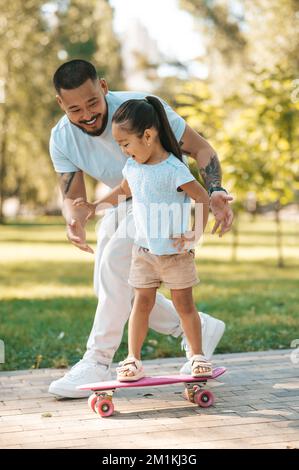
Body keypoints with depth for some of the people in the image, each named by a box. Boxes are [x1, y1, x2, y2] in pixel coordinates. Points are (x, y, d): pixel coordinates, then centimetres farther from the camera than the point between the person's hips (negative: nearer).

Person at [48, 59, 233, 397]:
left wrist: (214, 192, -41)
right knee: (108, 287, 6)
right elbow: (72, 196, -16)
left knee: (115, 258, -27)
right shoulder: (62, 139, -15)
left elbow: (201, 149, -23)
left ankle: (97, 363, -19)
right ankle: (199, 328, 19)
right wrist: (74, 221, -41)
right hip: (121, 203, 7)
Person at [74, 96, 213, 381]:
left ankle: (197, 356, 16)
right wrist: (95, 206, 16)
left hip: (176, 250, -5)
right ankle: (133, 360, 7)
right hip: (144, 249, 5)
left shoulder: (174, 170, -20)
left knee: (184, 303, 3)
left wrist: (195, 234, -18)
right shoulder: (132, 166, 2)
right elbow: (123, 191, 22)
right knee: (142, 302, 4)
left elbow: (203, 198, -15)